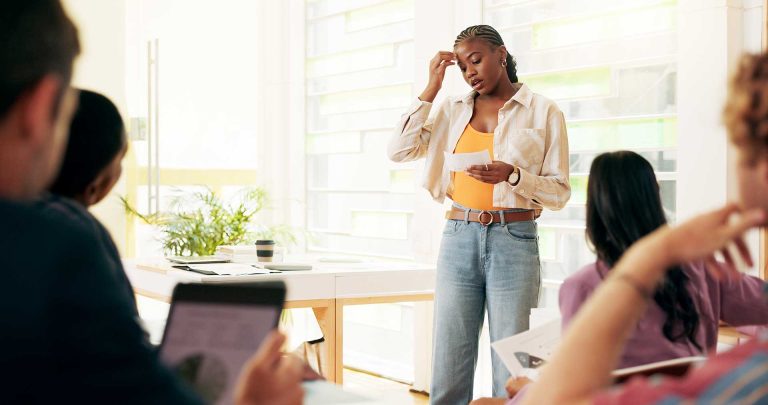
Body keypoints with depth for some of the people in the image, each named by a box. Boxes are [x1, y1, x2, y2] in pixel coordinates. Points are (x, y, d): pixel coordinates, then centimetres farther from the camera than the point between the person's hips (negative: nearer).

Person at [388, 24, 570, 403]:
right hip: (458, 240, 3)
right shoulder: (453, 110, 12)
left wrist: (513, 175, -17)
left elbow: (560, 191, 1)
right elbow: (399, 150, 2)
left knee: (511, 369, -3)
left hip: (513, 242, -3)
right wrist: (431, 88, 2)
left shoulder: (543, 112, 2)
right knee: (448, 372, 2)